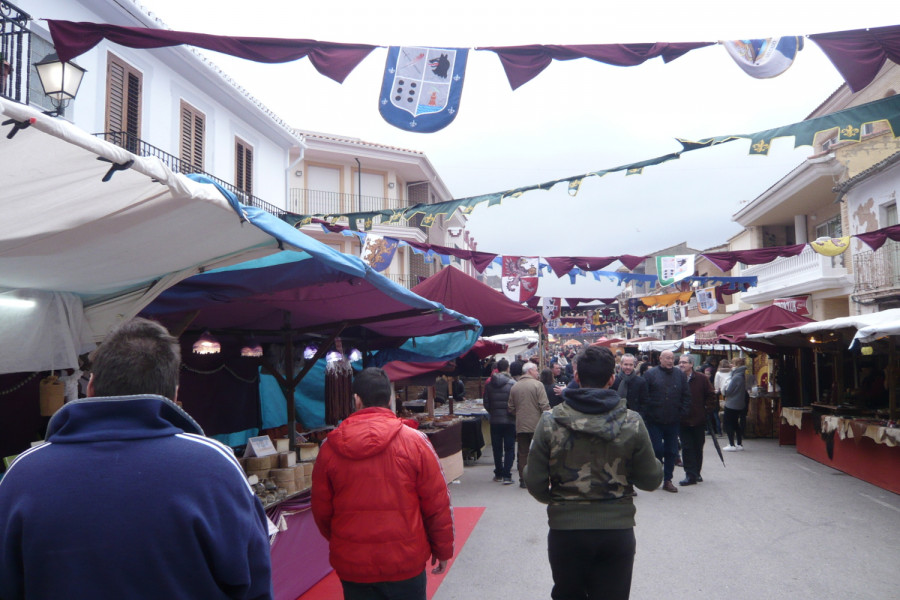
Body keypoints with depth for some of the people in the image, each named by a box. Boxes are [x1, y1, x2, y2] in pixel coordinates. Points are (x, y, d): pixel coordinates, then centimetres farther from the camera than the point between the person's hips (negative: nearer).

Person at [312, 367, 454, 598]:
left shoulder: (330, 447, -6)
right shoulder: (414, 441, -11)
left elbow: (321, 510, 5)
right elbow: (437, 504, -6)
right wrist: (442, 549, 9)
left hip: (351, 564, 2)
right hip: (404, 563, -1)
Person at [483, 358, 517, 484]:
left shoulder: (489, 384, 0)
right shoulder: (512, 383, -12)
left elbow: (486, 403, 3)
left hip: (495, 421, 3)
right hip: (510, 421, -3)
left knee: (497, 448, 13)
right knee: (509, 448, 3)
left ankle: (498, 474, 21)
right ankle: (507, 475, -2)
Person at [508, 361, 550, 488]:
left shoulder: (514, 387, 6)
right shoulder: (537, 385, -9)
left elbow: (511, 408, 8)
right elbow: (545, 406, -13)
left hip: (520, 426, 4)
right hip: (536, 425, -4)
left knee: (522, 454, 9)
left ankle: (523, 480, 11)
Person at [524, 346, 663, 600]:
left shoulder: (550, 422, -11)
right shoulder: (632, 423, -9)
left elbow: (535, 483, -8)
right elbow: (650, 480, -2)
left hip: (565, 532, 0)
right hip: (617, 531, 0)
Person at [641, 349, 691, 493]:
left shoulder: (680, 375, 8)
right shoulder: (651, 374, -2)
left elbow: (686, 395, 12)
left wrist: (683, 412, 1)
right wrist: (644, 415, -9)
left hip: (673, 422, 4)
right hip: (654, 421, -3)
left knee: (671, 452, 7)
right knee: (657, 450, -3)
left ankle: (667, 480, 18)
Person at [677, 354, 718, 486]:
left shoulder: (702, 379, -1)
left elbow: (711, 396, 3)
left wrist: (708, 412, -4)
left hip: (699, 420, 0)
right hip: (683, 421, 0)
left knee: (698, 448, 10)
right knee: (687, 448, -3)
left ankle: (695, 473, 23)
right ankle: (691, 475, 1)